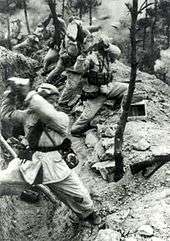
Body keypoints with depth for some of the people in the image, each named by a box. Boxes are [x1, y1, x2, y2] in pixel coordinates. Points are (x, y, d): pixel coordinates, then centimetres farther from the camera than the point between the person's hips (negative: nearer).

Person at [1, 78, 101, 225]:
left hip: (53, 167, -3)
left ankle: (88, 213, 38)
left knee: (79, 195, 7)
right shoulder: (29, 113, 3)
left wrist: (27, 92, -31)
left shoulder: (62, 118, -12)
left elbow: (48, 114, -35)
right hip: (29, 164, 3)